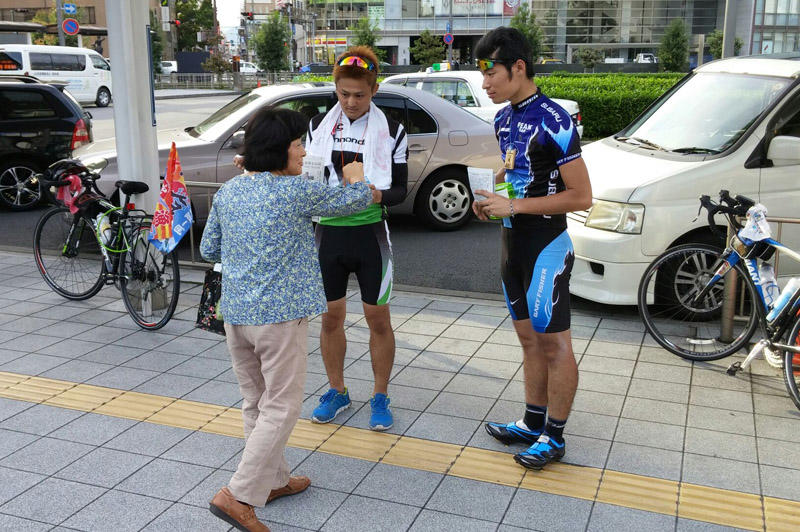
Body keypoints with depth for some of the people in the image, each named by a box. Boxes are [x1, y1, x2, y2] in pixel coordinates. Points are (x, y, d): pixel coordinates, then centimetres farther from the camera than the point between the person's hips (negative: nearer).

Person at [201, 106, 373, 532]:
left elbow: (208, 250, 14)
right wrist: (355, 177, 22)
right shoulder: (297, 192, -12)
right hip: (280, 314, -7)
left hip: (234, 313, 7)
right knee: (281, 406, 2)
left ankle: (273, 479, 31)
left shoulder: (228, 192, 6)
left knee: (255, 401, 17)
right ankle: (238, 496, -1)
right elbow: (357, 200, 0)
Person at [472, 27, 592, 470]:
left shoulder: (553, 121, -18)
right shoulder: (503, 119, 8)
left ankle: (554, 438, 13)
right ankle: (533, 423, 28)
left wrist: (514, 206, -20)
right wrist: (490, 194, 3)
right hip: (513, 242, 9)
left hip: (546, 246, -9)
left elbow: (581, 196, -19)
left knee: (554, 342, 1)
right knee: (529, 338, 16)